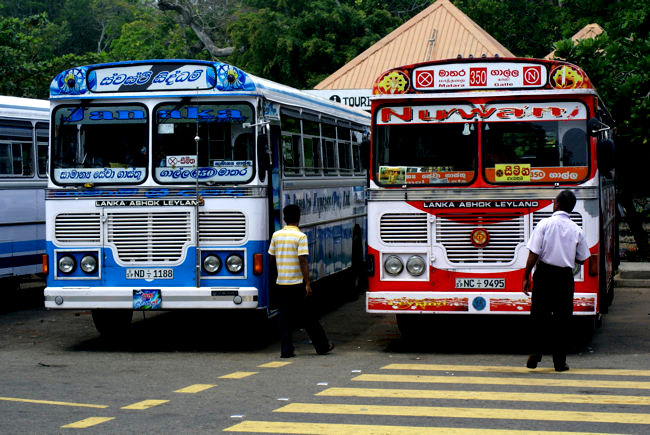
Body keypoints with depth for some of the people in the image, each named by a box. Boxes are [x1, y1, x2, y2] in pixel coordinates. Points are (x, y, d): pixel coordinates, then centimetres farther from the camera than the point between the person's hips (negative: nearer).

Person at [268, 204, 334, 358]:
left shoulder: (276, 235, 4)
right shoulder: (300, 236, -10)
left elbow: (271, 259, 10)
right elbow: (303, 261, -15)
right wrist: (308, 284, -13)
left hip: (280, 283, 4)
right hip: (297, 284, -4)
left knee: (285, 318, 7)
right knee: (308, 317, 6)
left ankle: (286, 350, 4)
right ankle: (322, 346, 16)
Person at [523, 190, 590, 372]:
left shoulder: (545, 224, -6)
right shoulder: (576, 230, 1)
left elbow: (533, 254, -10)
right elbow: (581, 259, 7)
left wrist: (526, 277, -2)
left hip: (544, 273, -1)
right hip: (565, 277, 1)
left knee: (539, 314, 10)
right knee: (563, 317, 6)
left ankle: (535, 354, 5)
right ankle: (560, 361, 7)